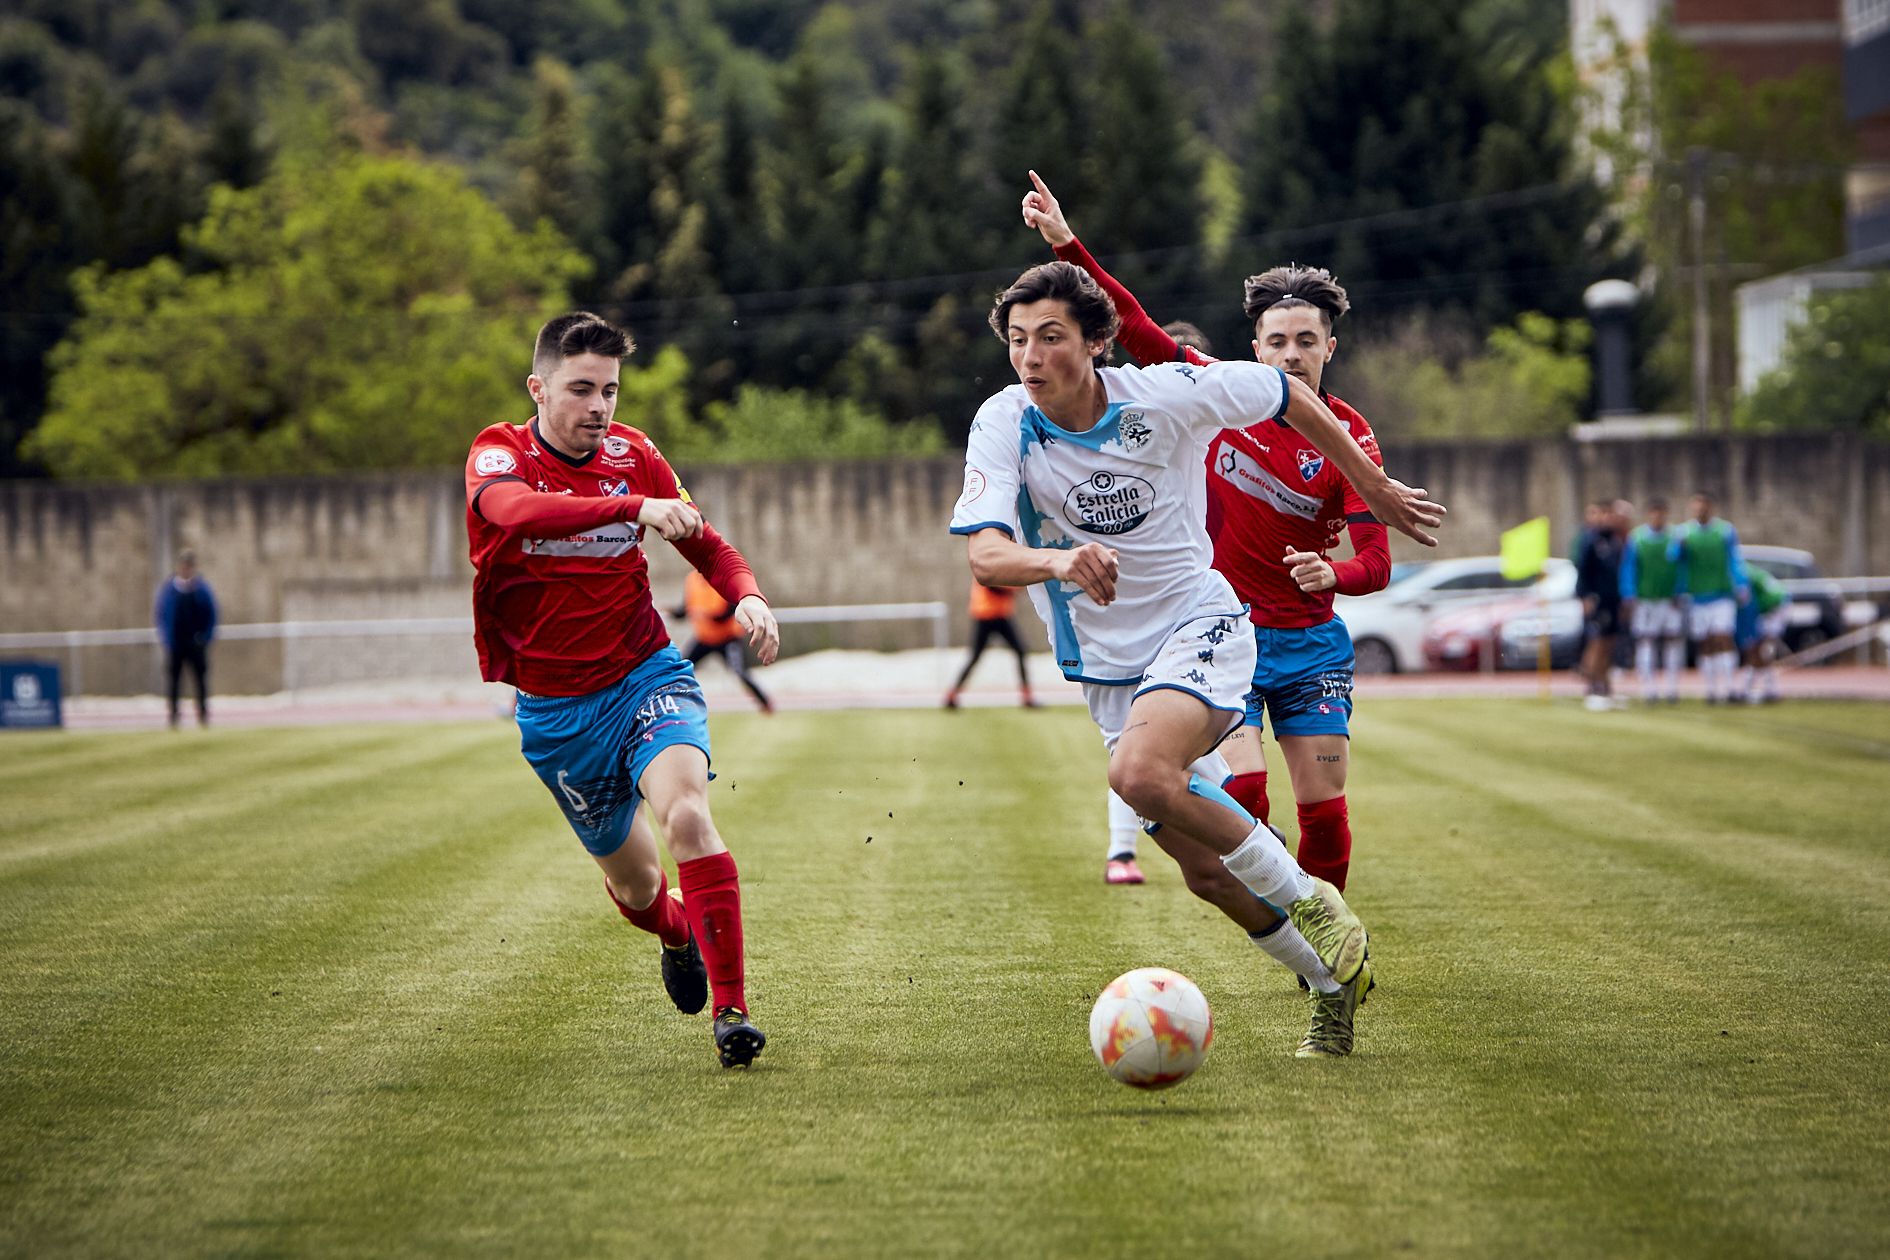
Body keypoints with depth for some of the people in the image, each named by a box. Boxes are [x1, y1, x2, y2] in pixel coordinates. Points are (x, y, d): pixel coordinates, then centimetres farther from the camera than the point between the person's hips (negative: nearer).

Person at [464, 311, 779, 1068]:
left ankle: (731, 1009, -28)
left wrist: (748, 596, -12)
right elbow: (516, 512, -37)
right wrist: (636, 508, -52)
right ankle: (678, 937, 50)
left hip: (646, 677, 0)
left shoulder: (633, 456, -1)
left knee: (686, 812, -29)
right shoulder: (499, 455, -12)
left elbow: (709, 548, 11)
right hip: (554, 708, 0)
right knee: (631, 877, 13)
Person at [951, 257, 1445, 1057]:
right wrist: (1059, 559, -47)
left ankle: (1312, 902, -15)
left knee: (1138, 772, -32)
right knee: (1205, 867, 6)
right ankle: (1334, 980, 28)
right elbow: (984, 555, -26)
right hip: (1106, 666, 4)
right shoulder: (1004, 426, -13)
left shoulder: (1165, 396, -16)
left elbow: (1285, 393, 2)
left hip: (1199, 628, -4)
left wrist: (1374, 488, 11)